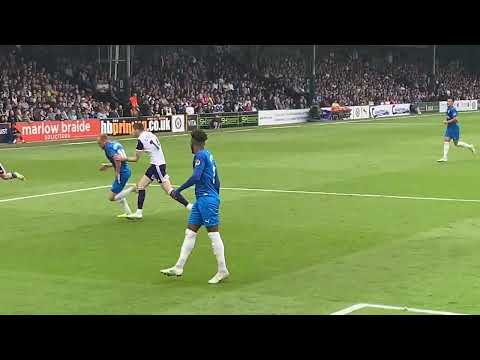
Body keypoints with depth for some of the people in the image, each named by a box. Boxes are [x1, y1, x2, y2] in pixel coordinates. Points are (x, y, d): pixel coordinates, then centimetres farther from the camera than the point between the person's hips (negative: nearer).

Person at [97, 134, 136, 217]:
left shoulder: (108, 147, -13)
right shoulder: (115, 144, 15)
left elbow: (118, 159, -28)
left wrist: (117, 173, -18)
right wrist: (108, 165, 24)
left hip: (122, 173, -10)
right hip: (126, 170, 10)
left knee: (111, 197, -4)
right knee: (118, 193, 27)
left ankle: (132, 189, -9)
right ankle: (128, 213, 27)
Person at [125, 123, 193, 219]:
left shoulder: (141, 140, -14)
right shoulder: (150, 134, 9)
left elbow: (136, 159, -6)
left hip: (157, 165, -10)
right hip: (155, 165, 10)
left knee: (169, 190, -10)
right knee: (140, 185, 11)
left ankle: (189, 206, -10)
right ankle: (139, 212, 14)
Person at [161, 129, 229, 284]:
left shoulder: (200, 155, -11)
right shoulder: (208, 155, 17)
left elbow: (196, 177, -24)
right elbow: (216, 181, 21)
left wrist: (178, 190, -17)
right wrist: (215, 201, 27)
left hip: (206, 199, -10)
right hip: (202, 200, 10)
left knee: (213, 234, -5)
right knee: (190, 232, 8)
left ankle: (222, 271, -1)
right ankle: (178, 268, 10)